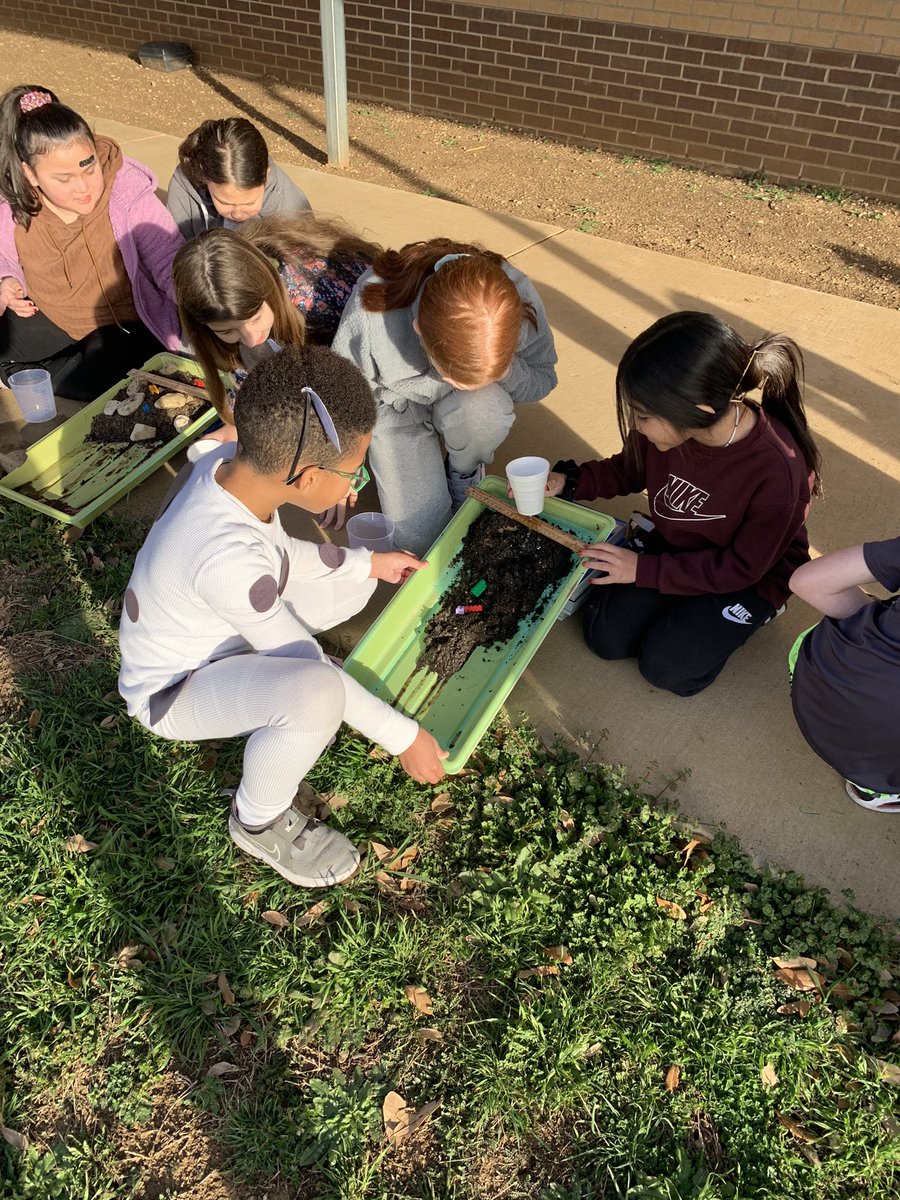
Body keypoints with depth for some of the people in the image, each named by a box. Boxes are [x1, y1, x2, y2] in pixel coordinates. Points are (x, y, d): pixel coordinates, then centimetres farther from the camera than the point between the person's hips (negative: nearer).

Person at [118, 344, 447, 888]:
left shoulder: (234, 462, -18)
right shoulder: (226, 559, -40)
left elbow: (281, 552, 3)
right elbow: (310, 661, -28)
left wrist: (368, 563, 3)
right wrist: (403, 737, -18)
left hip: (226, 630, 8)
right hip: (172, 691, -8)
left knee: (352, 576, 6)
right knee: (316, 692, -35)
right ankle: (258, 822, -6)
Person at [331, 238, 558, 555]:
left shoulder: (517, 295, -33)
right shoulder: (372, 313, -39)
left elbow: (543, 379, -14)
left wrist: (504, 370, -37)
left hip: (467, 407, 1)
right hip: (396, 406, -1)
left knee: (484, 408, -38)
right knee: (418, 536, -11)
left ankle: (464, 474, -3)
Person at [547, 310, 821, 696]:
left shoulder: (778, 470, -37)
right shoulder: (669, 423, -24)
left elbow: (742, 567, -23)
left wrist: (643, 569, -24)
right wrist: (567, 482, -16)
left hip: (750, 574, -4)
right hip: (674, 545, 5)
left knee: (666, 667, -12)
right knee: (605, 636, -5)